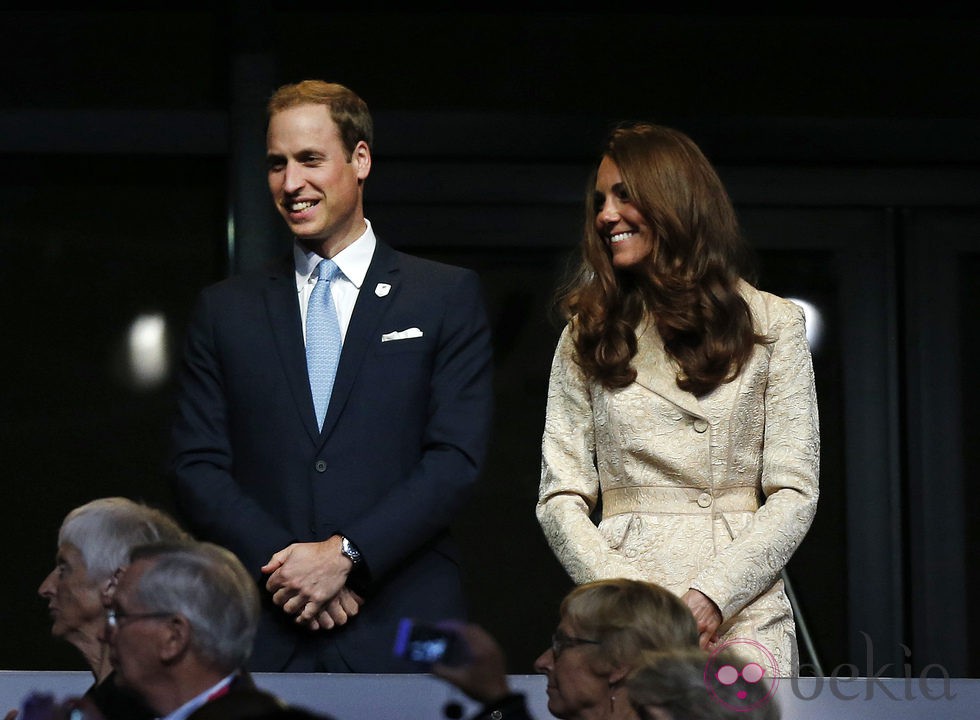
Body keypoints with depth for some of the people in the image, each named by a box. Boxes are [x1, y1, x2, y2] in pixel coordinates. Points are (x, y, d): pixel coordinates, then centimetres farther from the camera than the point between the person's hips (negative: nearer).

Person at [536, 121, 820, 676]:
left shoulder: (774, 324, 7)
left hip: (741, 614, -1)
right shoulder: (587, 335, 12)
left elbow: (795, 494, 1)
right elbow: (560, 497, 6)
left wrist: (713, 596, -13)